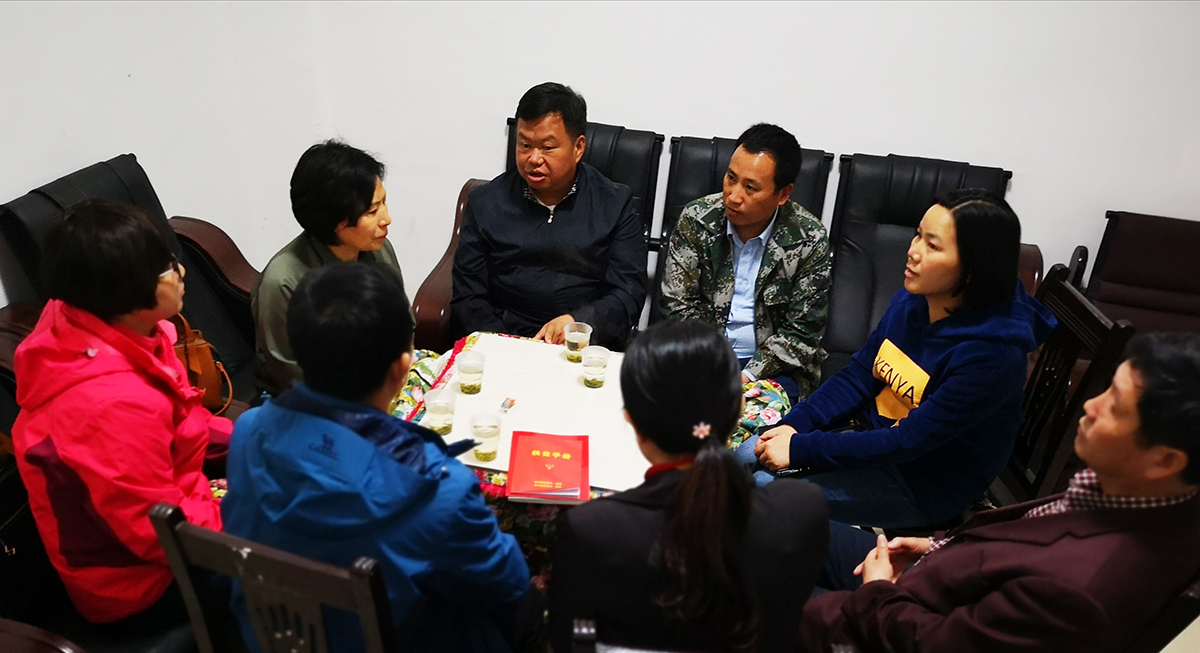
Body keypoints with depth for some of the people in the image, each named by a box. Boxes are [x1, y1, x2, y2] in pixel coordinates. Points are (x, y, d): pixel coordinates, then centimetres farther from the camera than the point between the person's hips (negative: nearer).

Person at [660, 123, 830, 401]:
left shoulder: (809, 240, -10)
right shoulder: (696, 219, -6)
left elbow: (801, 332, -7)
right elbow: (680, 306, -3)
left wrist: (747, 378, -19)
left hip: (772, 365, -1)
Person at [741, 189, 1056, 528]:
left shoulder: (992, 351, -28)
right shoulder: (911, 299, -6)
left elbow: (909, 441, -28)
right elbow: (858, 375, 1)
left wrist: (801, 449, -27)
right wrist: (795, 424, -13)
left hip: (924, 485, -6)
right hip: (871, 431, 7)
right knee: (747, 456, -3)